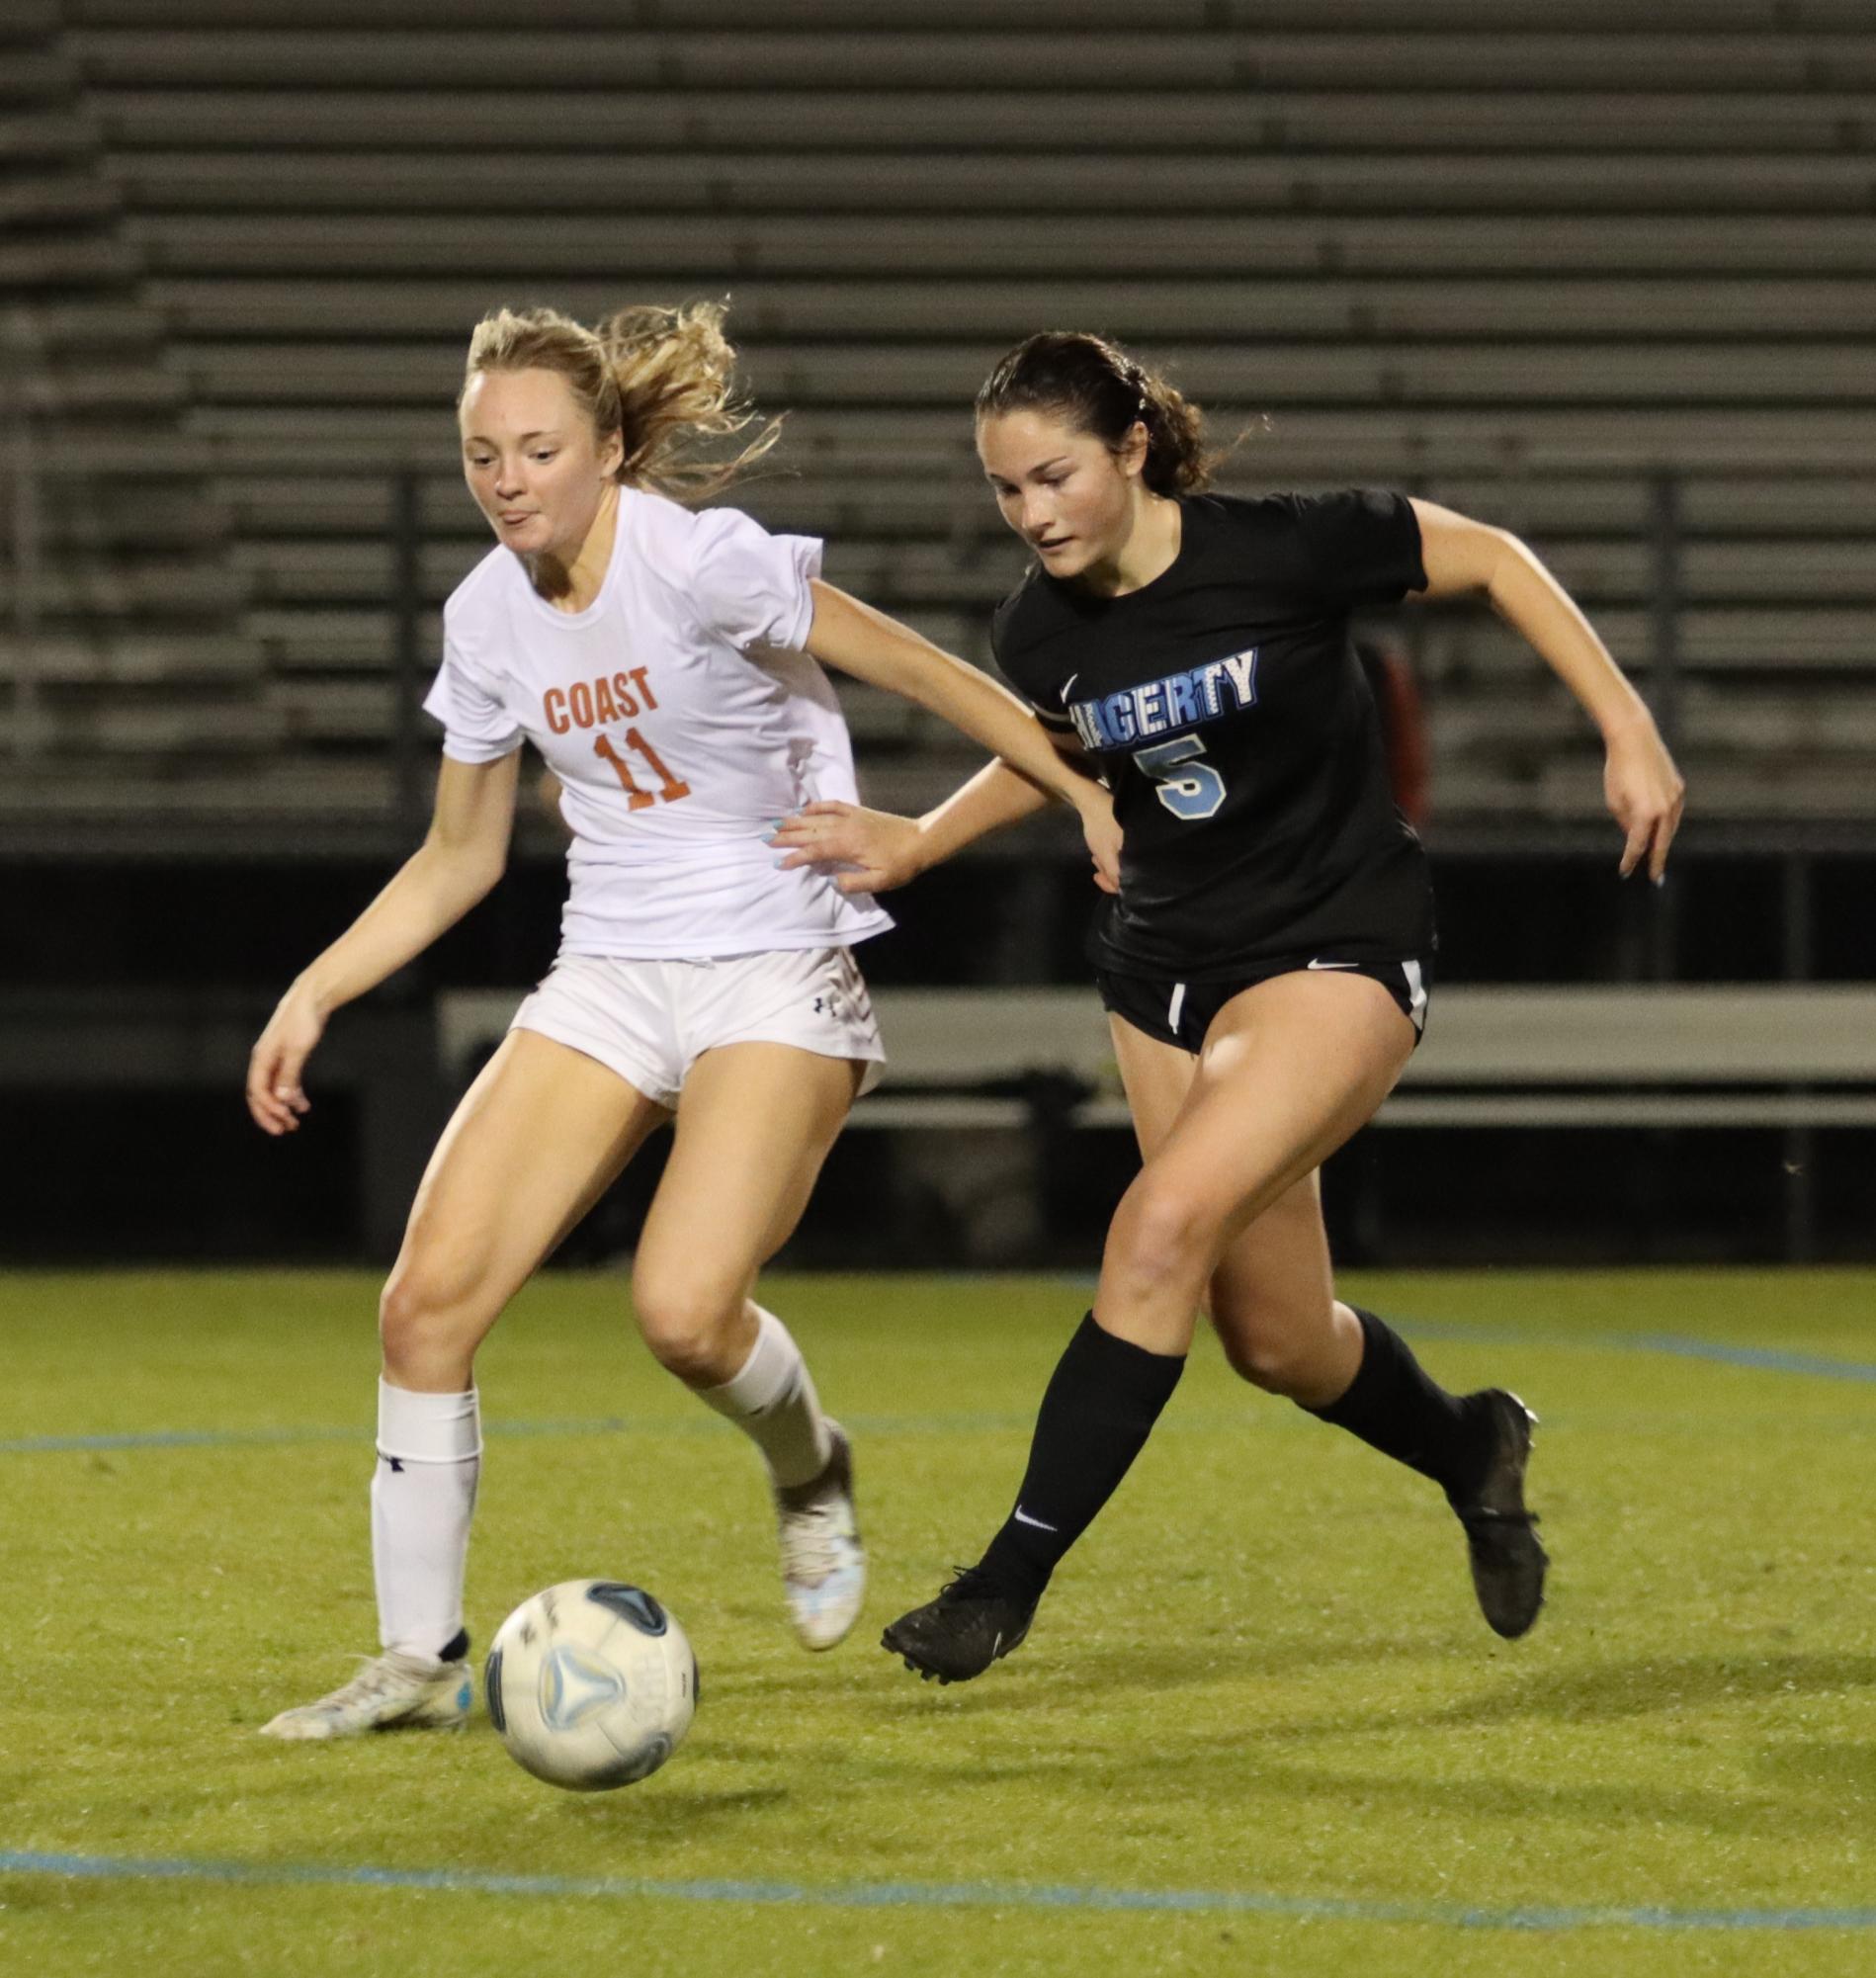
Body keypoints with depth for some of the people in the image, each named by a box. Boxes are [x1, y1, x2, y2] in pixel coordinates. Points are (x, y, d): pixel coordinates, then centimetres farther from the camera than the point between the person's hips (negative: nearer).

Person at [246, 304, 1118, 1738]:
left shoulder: (703, 561, -16)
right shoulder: (488, 616, 4)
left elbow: (918, 669, -9)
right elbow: (458, 859, 16)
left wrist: (1090, 794, -10)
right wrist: (313, 996, 9)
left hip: (779, 971, -6)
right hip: (608, 974, 6)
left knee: (685, 1311, -24)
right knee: (429, 1296, -11)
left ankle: (810, 1472, 12)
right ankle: (421, 1659, 1)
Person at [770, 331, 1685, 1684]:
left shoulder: (1283, 552, -20)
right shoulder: (1043, 631, -6)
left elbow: (1490, 560, -8)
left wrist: (1629, 735, -10)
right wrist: (914, 844, 4)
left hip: (1339, 954, -6)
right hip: (1168, 968, 6)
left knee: (1162, 1230, -25)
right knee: (1275, 1342, 9)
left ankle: (1011, 1582, -18)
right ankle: (1471, 1450, 41)